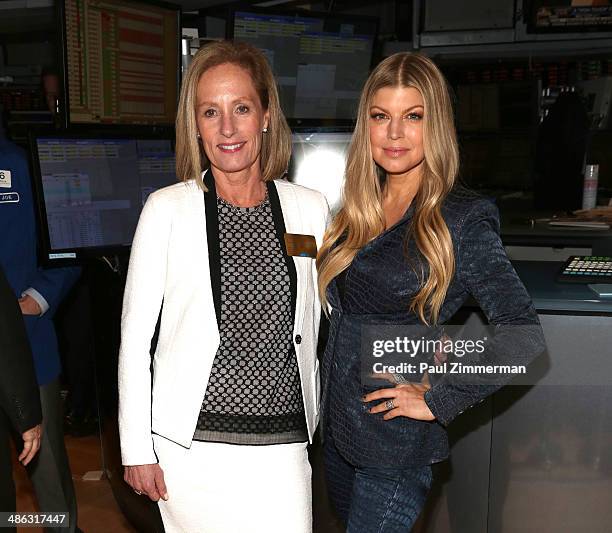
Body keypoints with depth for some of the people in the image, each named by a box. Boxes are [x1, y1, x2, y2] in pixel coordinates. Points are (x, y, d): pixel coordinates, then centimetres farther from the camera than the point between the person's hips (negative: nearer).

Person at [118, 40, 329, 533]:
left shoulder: (310, 208, 2)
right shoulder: (167, 209, -4)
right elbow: (134, 336, -1)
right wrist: (137, 449, -2)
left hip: (282, 447, 2)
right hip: (192, 445, -1)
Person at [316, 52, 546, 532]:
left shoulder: (461, 221, -15)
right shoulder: (358, 211, 3)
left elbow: (524, 335, -20)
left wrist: (438, 401, -17)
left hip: (395, 443, -7)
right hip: (337, 424, 7)